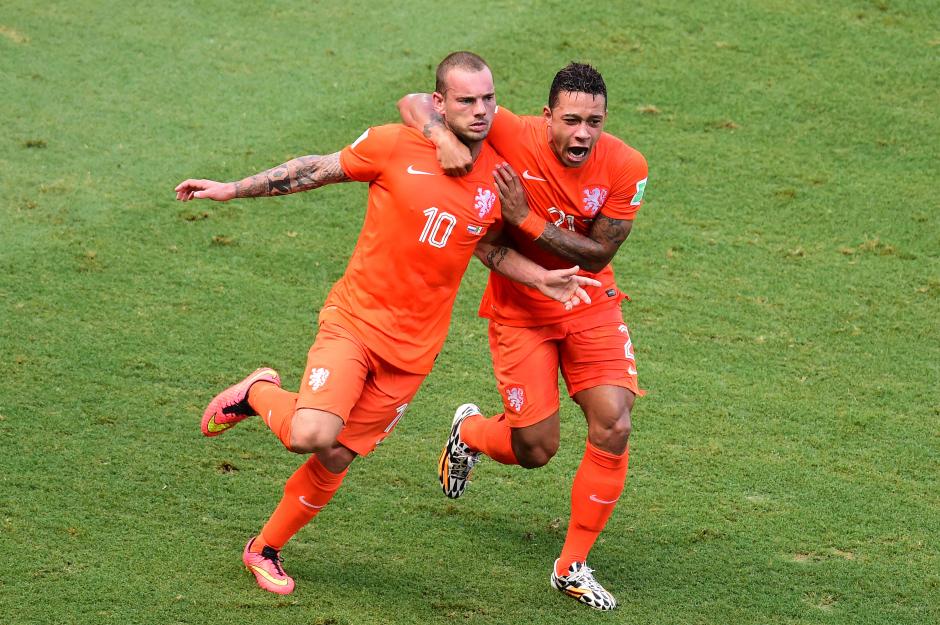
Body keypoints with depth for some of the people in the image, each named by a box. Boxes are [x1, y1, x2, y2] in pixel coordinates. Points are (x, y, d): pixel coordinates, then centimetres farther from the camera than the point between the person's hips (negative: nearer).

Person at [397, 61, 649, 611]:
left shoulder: (625, 167, -18)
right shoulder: (511, 136, -23)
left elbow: (598, 255, -16)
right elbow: (415, 104, -19)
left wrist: (526, 220, -27)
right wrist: (443, 136, -41)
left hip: (591, 304, 2)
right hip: (520, 309, -2)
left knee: (614, 427, -12)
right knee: (536, 449, -3)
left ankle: (573, 566, 6)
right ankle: (469, 431, 35)